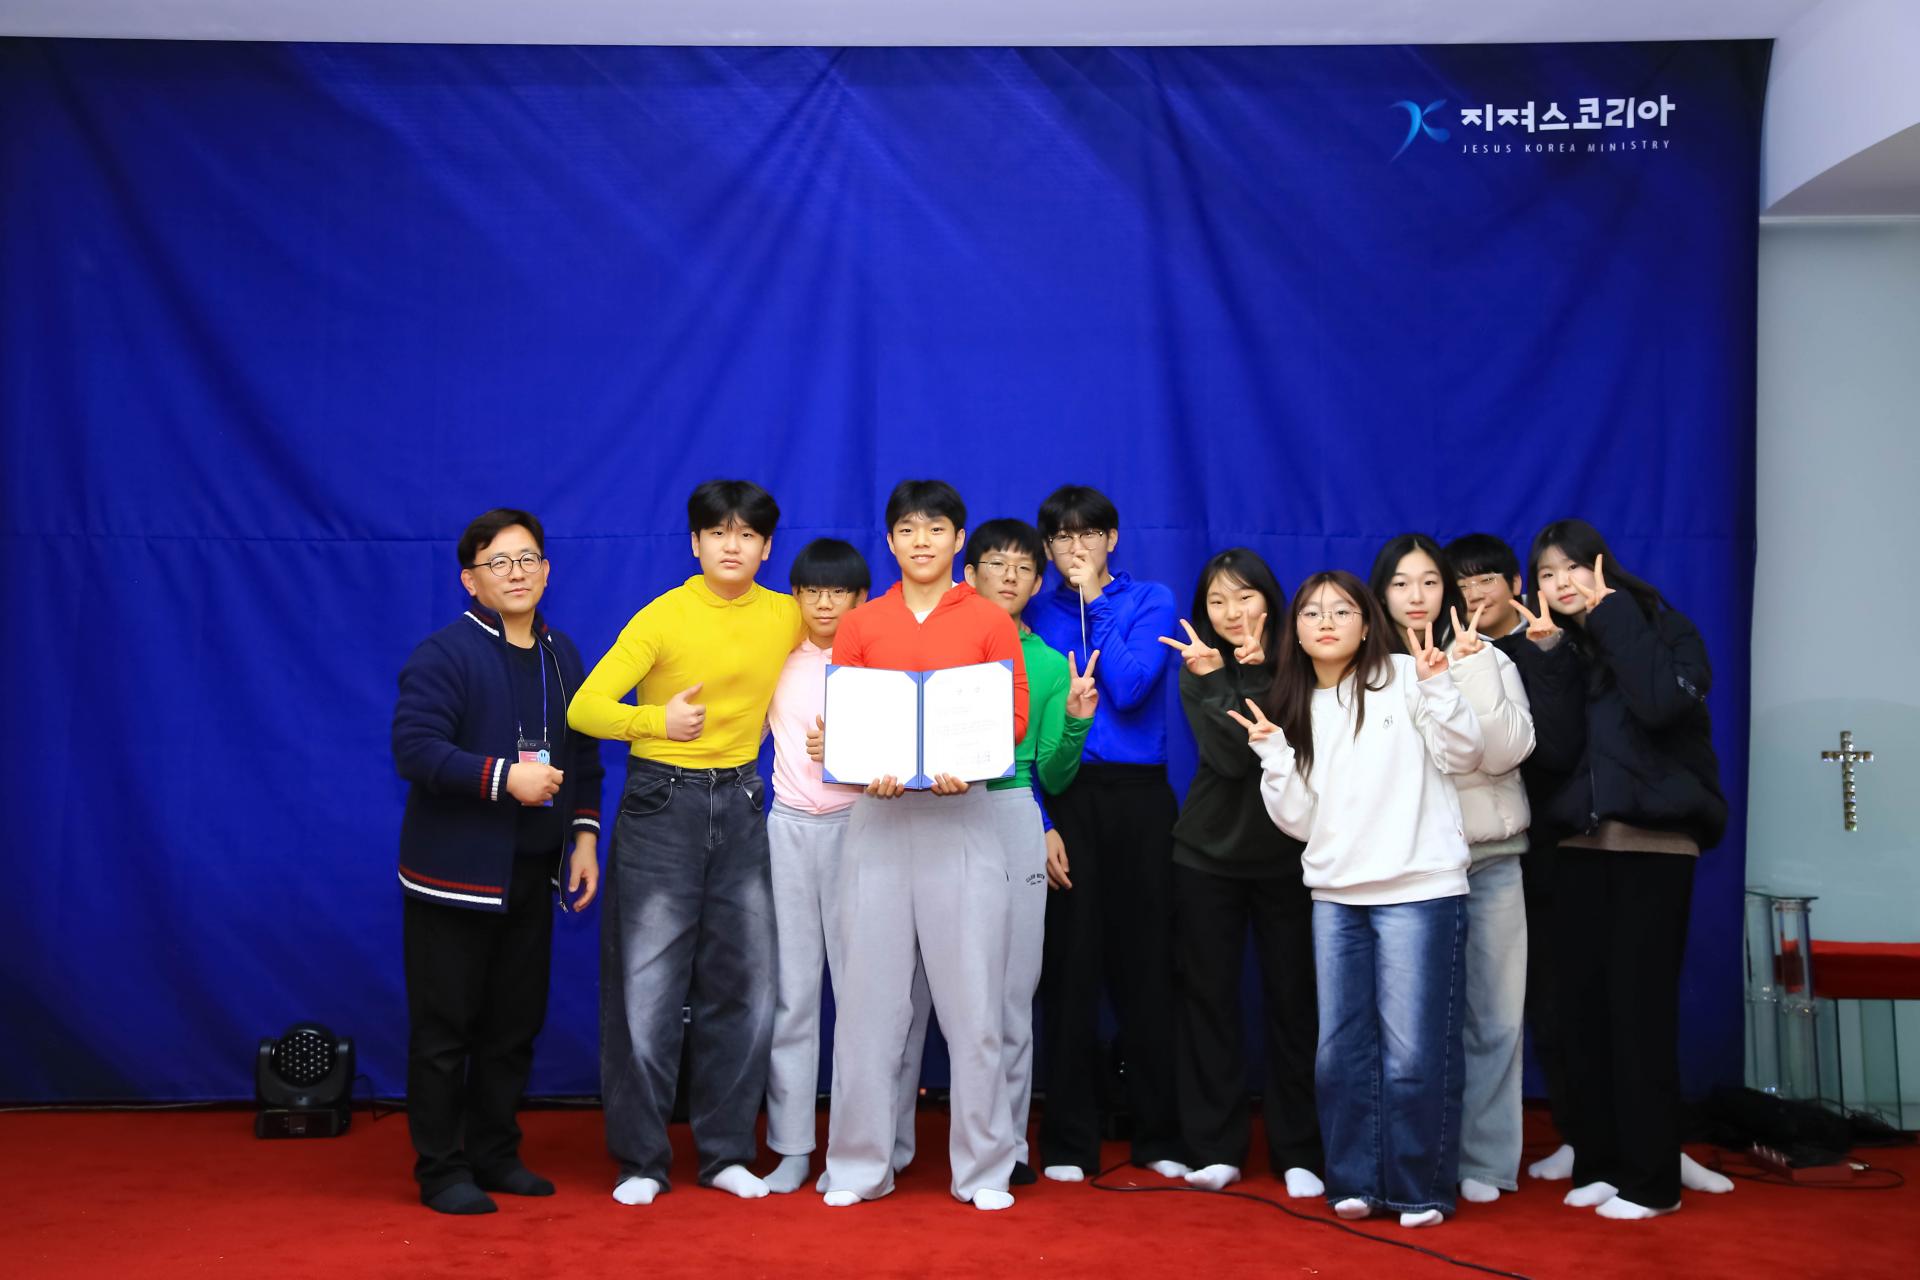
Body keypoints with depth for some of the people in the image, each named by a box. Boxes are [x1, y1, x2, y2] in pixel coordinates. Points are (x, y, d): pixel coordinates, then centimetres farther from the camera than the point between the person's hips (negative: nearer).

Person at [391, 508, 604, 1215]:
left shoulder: (561, 654, 12)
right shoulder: (443, 654, -9)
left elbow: (583, 755, 16)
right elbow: (414, 747, -20)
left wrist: (585, 835, 8)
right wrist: (503, 777, -26)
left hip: (531, 871, 6)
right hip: (455, 872, -6)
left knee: (515, 1022, 13)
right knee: (445, 1027, 2)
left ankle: (496, 1155, 26)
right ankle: (441, 1170, 14)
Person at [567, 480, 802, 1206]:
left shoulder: (788, 617, 3)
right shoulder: (664, 616, -9)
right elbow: (585, 709, -16)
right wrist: (660, 722, -31)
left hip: (742, 806, 4)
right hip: (662, 803, -4)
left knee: (744, 985, 7)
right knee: (648, 988, 0)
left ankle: (727, 1152, 20)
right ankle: (641, 1160, 12)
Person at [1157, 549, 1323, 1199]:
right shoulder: (1200, 672, 1)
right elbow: (1229, 757, -14)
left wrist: (1254, 670, -19)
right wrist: (1220, 678, -16)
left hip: (1287, 855, -1)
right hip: (1208, 855, 1)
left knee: (1293, 1000, 3)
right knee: (1208, 998, 4)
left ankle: (1298, 1152, 13)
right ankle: (1216, 1146, 14)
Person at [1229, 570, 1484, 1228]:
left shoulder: (1403, 676, 0)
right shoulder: (1296, 706, 13)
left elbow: (1464, 756, -5)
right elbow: (1300, 819, 8)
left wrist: (1437, 687, -17)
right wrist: (1275, 754, -5)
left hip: (1419, 890, -5)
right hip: (1336, 896, 5)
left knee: (1413, 1051, -4)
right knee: (1340, 1048, 6)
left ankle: (1421, 1190, 10)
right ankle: (1354, 1180, 18)